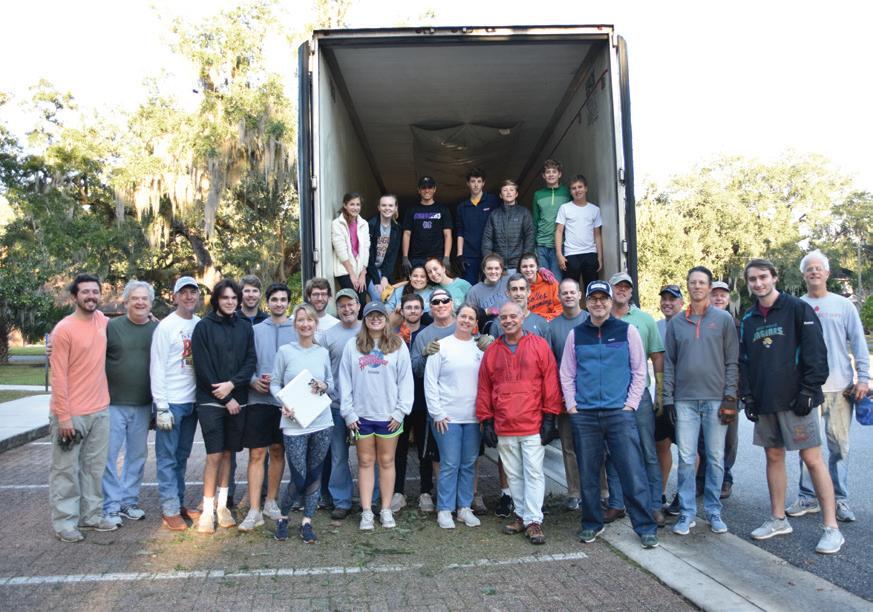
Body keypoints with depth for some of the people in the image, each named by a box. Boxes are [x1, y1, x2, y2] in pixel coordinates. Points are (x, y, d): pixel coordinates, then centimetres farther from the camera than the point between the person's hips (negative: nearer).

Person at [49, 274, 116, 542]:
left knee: (94, 466, 13)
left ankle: (91, 515, 24)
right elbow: (58, 376, -14)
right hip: (71, 414, -6)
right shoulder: (64, 329, -14)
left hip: (100, 410, 6)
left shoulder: (102, 320, 5)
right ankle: (64, 521, 13)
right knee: (66, 469, 4)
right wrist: (63, 416, -16)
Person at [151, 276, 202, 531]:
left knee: (182, 456, 14)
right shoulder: (166, 326, -8)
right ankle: (170, 510, 8)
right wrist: (161, 407, -13)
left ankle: (179, 502, 24)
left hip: (192, 401, 5)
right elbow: (157, 368, -10)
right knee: (167, 457, 1)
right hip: (171, 402, -5)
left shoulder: (201, 325, 6)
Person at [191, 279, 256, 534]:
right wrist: (225, 399, -9)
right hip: (211, 400, -3)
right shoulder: (204, 326, -3)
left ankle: (222, 504, 21)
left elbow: (251, 361, 3)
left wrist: (232, 384, -13)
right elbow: (203, 367, -7)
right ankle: (208, 510, 3)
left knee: (228, 452, 9)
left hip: (237, 399, 4)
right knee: (215, 454, -6)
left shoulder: (244, 327, 8)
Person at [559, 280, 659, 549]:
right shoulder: (575, 334, 8)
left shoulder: (627, 331, 4)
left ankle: (645, 527, 9)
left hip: (620, 413, -2)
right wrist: (572, 406, 2)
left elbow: (639, 371, 5)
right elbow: (566, 374, 11)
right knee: (588, 474, 9)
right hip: (583, 416, 2)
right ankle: (591, 524, 23)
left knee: (633, 472, -3)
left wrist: (630, 404, -3)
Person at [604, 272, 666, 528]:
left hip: (639, 394, -1)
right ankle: (616, 504, 19)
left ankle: (654, 505, 13)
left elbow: (658, 358, 6)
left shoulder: (644, 319, 6)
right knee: (612, 454, 9)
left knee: (648, 453, 2)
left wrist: (660, 392, 0)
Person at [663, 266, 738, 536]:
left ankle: (714, 511, 16)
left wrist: (730, 397, -5)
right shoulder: (676, 322, 9)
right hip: (685, 400, 1)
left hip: (715, 399, -1)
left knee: (715, 458, 5)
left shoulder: (723, 319, 4)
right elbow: (669, 362, 8)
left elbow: (732, 361, 2)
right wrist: (668, 399, 3)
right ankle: (687, 513, 9)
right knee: (686, 459, 2)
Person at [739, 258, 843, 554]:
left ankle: (832, 527, 4)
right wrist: (748, 396, 6)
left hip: (795, 399, -5)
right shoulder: (748, 319, 12)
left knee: (812, 458, -3)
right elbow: (743, 361, 13)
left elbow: (816, 352, -8)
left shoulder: (798, 309, -4)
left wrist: (808, 391, -13)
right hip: (764, 402, 6)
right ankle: (778, 519, 23)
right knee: (774, 457, 12)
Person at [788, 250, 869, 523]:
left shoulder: (843, 305, 7)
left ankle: (839, 499, 13)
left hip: (840, 387, 0)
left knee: (839, 445, 3)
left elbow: (859, 345, 5)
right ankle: (808, 497, 15)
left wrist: (863, 378, -4)